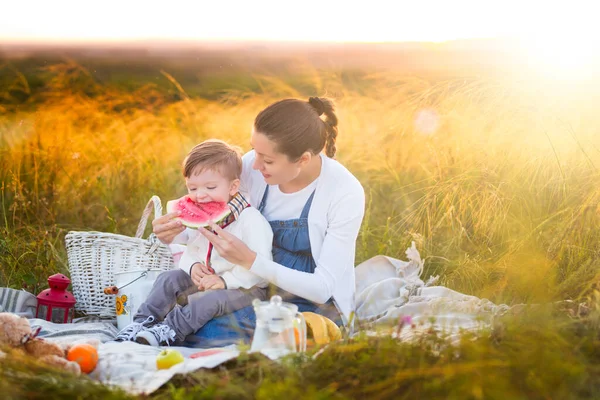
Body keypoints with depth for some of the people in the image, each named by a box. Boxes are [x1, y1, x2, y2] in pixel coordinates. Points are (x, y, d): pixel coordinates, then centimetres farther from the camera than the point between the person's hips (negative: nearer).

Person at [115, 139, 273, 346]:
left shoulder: (250, 220, -20)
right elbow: (189, 250, 15)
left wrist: (226, 280, -30)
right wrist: (193, 266, -8)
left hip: (245, 288, -7)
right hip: (204, 280, 7)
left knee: (211, 300, -33)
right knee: (169, 278, -8)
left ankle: (168, 332, -30)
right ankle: (143, 322, -12)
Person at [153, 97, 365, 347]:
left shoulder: (346, 193, -22)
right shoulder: (252, 166, -9)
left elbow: (323, 288, -20)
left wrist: (250, 261, -32)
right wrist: (177, 230, -16)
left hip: (316, 306, -5)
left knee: (205, 334, -27)